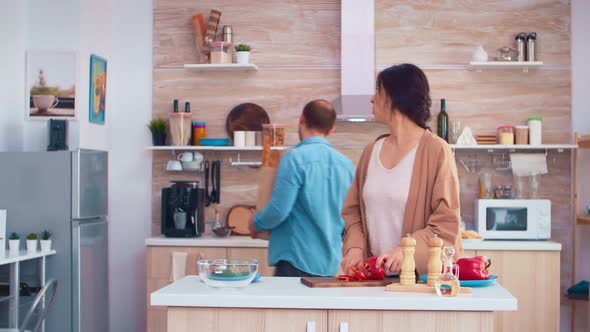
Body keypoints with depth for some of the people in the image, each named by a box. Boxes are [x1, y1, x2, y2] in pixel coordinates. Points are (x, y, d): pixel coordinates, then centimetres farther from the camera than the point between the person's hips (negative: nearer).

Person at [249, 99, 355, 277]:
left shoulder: (296, 158, -13)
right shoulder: (346, 164, 5)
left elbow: (278, 210, -17)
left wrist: (256, 223, 3)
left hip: (297, 261, -6)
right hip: (331, 263, 6)